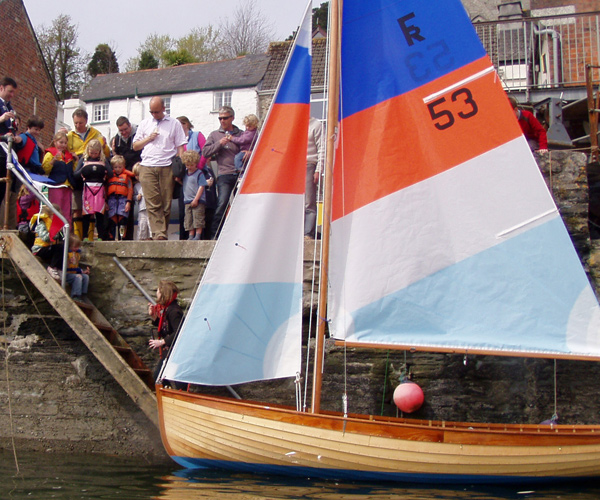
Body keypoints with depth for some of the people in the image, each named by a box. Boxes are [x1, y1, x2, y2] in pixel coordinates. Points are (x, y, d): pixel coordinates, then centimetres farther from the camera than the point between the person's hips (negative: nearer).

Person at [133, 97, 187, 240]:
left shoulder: (174, 124, 10)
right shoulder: (144, 124, 18)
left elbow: (180, 147, 7)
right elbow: (135, 146, 19)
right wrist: (149, 138, 2)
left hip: (167, 168, -1)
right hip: (147, 168, 1)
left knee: (166, 203, -2)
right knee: (153, 203, -10)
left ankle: (163, 233, 4)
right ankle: (158, 233, -17)